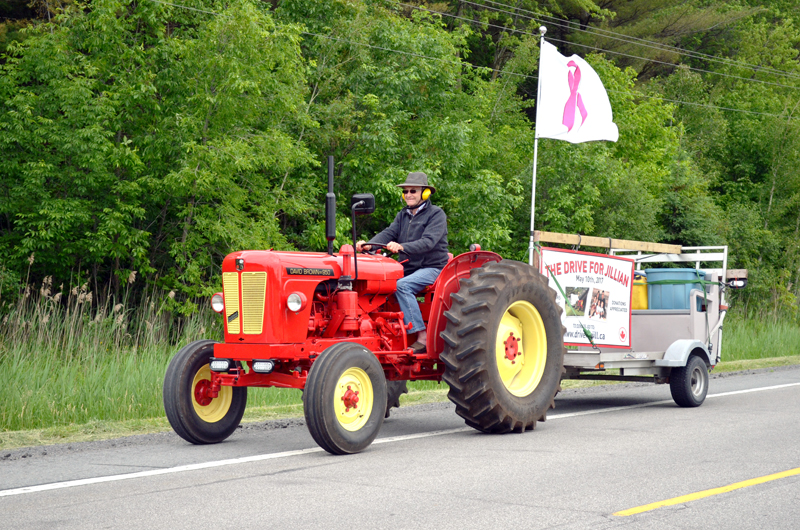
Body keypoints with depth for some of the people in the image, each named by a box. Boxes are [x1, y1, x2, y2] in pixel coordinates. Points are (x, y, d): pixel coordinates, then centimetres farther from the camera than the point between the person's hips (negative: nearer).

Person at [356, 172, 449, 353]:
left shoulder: (436, 214, -4)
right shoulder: (403, 215, 18)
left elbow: (428, 241, -20)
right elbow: (389, 233, 3)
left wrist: (402, 247, -35)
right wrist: (369, 244, -18)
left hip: (432, 268, -7)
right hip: (408, 269, 7)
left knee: (402, 285, -32)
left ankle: (422, 336, -31)